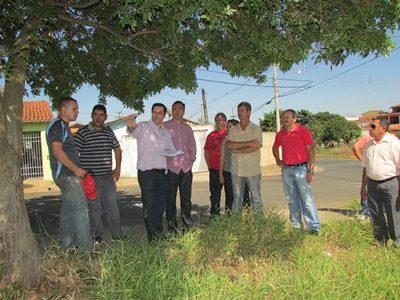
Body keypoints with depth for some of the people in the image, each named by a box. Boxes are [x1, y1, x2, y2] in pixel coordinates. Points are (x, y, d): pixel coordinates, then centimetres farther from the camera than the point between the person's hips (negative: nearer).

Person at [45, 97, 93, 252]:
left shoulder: (63, 126, 20)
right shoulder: (56, 126, -11)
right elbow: (57, 151, -20)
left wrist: (78, 169, 18)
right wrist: (76, 169, -19)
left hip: (69, 175, 10)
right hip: (67, 175, -10)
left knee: (68, 209, 12)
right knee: (81, 208, -10)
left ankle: (66, 245, 19)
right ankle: (86, 246, -6)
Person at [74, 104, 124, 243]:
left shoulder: (109, 132, 10)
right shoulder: (82, 132, -5)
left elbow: (117, 149, 23)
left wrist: (118, 168, 14)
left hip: (108, 176, 4)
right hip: (90, 178, -4)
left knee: (112, 205, 9)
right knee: (94, 208, 3)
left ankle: (117, 234, 19)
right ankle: (97, 236, 17)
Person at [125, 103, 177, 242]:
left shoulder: (166, 132, 17)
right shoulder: (143, 127, -2)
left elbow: (171, 148, 23)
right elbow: (134, 131, -23)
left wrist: (170, 152, -1)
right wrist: (131, 127, -47)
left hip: (162, 172, 6)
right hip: (146, 172, -6)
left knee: (161, 204, 12)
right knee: (149, 205, -2)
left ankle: (159, 234, 26)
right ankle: (153, 237, 6)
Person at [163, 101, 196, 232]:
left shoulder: (188, 128, 16)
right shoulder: (165, 126, 2)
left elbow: (192, 145, 22)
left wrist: (192, 158, 9)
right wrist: (165, 159, -8)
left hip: (186, 167, 4)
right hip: (171, 167, -4)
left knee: (186, 197, 9)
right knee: (171, 198, 2)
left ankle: (189, 225, 18)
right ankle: (172, 227, 11)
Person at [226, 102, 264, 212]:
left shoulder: (256, 129, 2)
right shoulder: (233, 130, 11)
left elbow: (255, 147, -12)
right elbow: (228, 145, -7)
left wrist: (237, 150, -8)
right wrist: (248, 143, -14)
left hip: (252, 169, -3)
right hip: (236, 169, 3)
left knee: (256, 197, 2)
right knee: (237, 198, 9)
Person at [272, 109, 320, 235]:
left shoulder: (304, 131, -5)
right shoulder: (280, 134, 10)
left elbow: (311, 151, -7)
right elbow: (275, 147, 29)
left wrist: (311, 170, -12)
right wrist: (278, 160, 13)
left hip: (300, 168, -5)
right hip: (286, 169, 5)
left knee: (306, 198, -6)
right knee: (292, 199, 11)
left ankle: (314, 227, 1)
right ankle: (296, 225, 22)